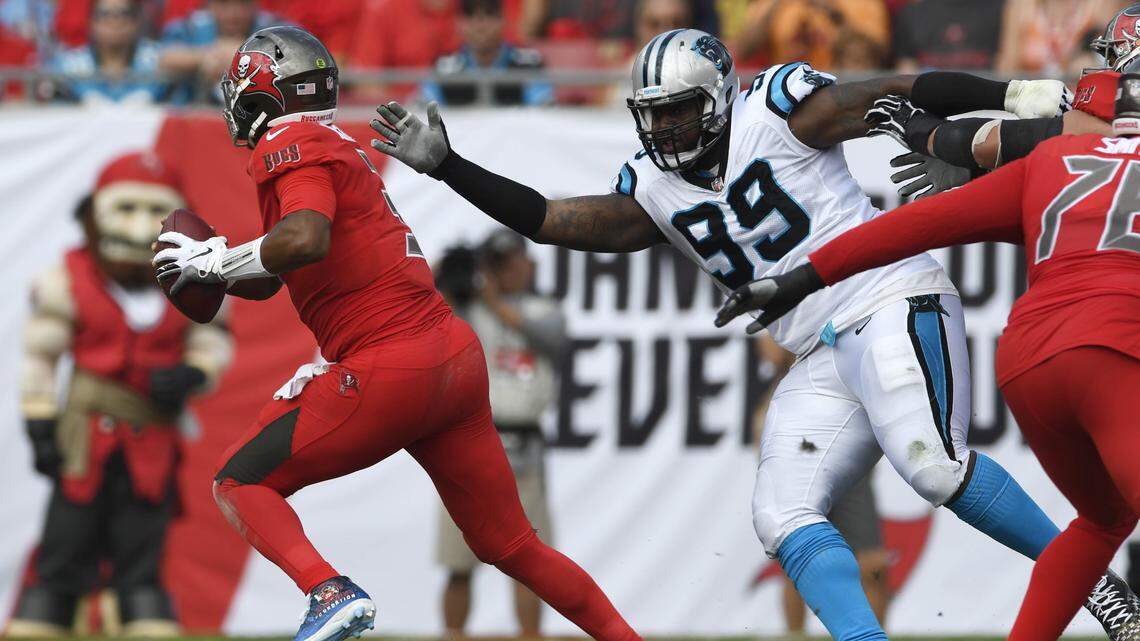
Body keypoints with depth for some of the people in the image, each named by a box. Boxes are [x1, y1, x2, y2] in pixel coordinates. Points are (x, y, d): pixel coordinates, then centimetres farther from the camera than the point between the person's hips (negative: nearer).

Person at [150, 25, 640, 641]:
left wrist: (217, 259, -13)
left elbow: (305, 240, -27)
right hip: (460, 357, 9)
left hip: (392, 371, -9)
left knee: (239, 483, 0)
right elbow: (267, 282, 28)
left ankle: (330, 592, -21)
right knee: (508, 545, 18)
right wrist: (199, 263, 13)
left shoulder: (291, 146, -5)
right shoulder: (339, 149, 21)